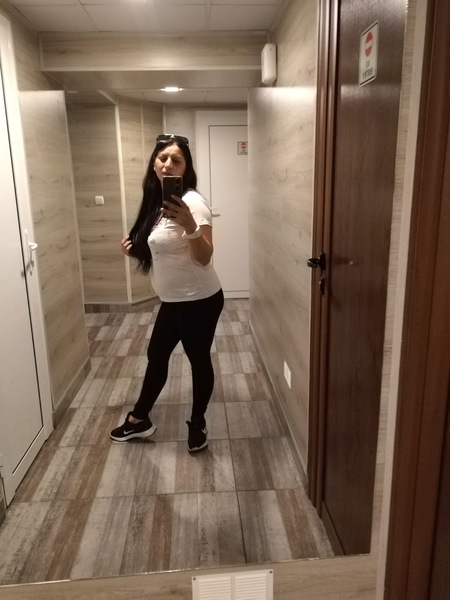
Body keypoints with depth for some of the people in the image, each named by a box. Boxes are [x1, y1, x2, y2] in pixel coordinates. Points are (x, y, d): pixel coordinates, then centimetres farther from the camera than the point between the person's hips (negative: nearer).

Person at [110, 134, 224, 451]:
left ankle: (198, 423, 31)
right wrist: (135, 247, 4)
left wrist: (190, 226, -44)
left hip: (199, 300, -9)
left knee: (199, 360, 8)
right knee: (156, 355, 19)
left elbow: (204, 258, -28)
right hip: (173, 300, 9)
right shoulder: (158, 202, 8)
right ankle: (139, 420, 37)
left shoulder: (192, 202, -18)